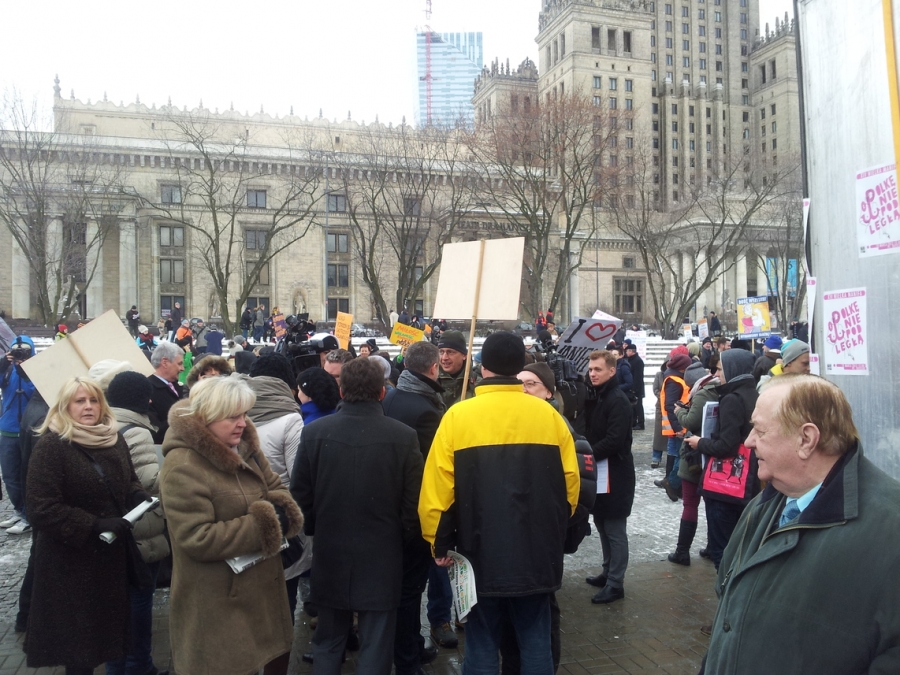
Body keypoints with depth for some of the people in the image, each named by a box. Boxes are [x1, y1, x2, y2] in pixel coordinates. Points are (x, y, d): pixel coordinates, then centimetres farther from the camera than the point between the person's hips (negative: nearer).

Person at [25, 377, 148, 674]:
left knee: (112, 624, 16)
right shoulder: (50, 446, -16)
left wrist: (140, 497, -5)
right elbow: (41, 510, -20)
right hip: (72, 560, -6)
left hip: (113, 554, 6)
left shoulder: (115, 440, 5)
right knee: (79, 638, 8)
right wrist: (95, 525, -26)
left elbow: (129, 481, 18)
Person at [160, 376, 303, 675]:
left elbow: (275, 487, 10)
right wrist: (263, 526, -24)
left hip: (262, 585, 8)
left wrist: (279, 512, -13)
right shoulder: (183, 467, -23)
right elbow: (197, 539, -27)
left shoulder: (243, 445, 4)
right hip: (217, 604, -8)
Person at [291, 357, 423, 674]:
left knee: (327, 642, 20)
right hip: (382, 557, -2)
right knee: (374, 648, 11)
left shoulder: (314, 432, -9)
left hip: (330, 555, 2)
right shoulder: (404, 436, -14)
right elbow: (412, 504, -9)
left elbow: (300, 495, -2)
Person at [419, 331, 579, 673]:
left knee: (482, 643, 13)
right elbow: (570, 482, 2)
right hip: (537, 552, 3)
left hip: (481, 552, -2)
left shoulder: (458, 415, -10)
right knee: (535, 640, 16)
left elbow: (437, 489, -12)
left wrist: (438, 543, 1)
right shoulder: (549, 415, -2)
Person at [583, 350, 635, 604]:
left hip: (615, 473, -9)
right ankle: (608, 572, 31)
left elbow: (614, 441, -25)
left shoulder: (618, 401, -18)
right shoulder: (595, 396, 10)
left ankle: (616, 583, 10)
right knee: (602, 524, 17)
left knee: (615, 529, 0)